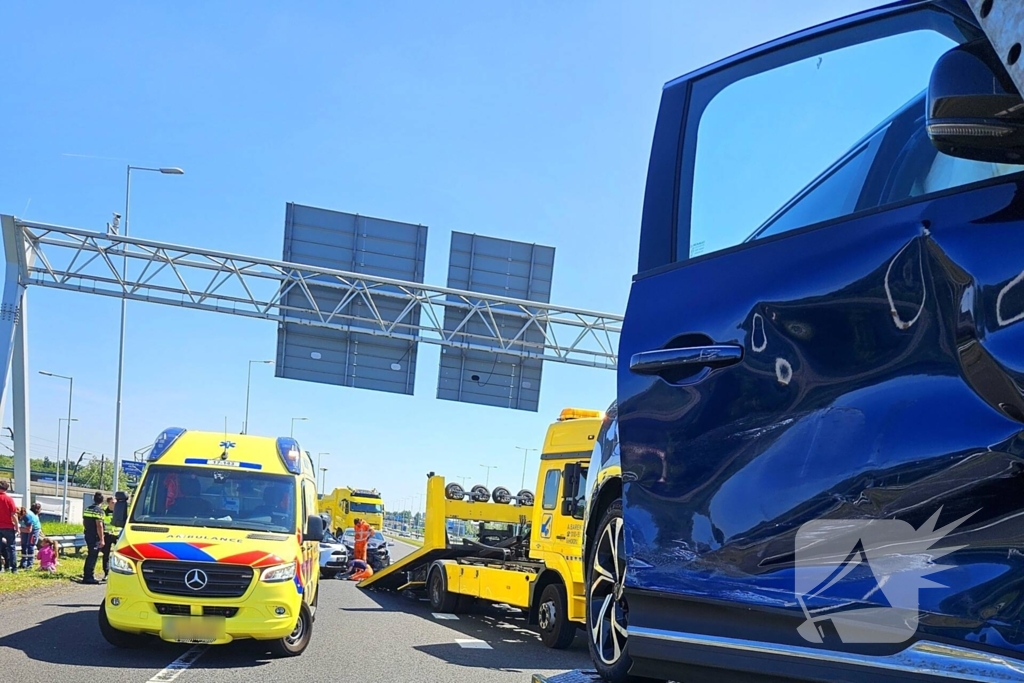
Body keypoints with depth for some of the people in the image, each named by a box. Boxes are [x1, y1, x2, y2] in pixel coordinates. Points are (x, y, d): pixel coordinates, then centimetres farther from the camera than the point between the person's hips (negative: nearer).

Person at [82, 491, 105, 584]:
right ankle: (89, 577, -3)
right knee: (93, 556, -3)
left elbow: (84, 522, 20)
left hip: (87, 535, 8)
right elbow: (99, 525, -20)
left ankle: (86, 575, 25)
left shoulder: (87, 509, 11)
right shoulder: (99, 510, -15)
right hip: (95, 537, -8)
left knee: (90, 555, 18)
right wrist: (101, 539, -18)